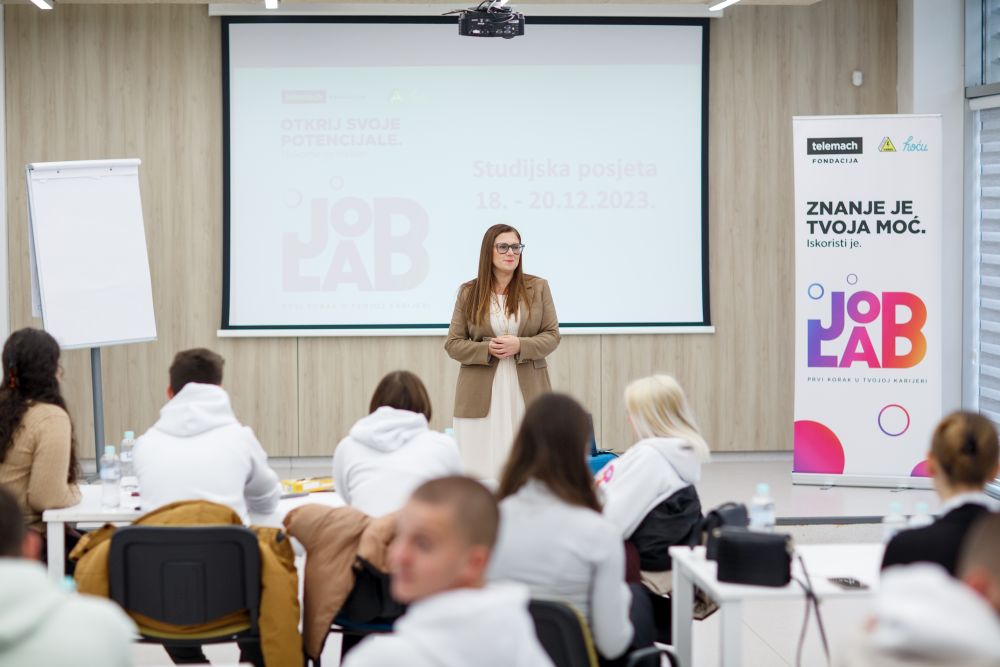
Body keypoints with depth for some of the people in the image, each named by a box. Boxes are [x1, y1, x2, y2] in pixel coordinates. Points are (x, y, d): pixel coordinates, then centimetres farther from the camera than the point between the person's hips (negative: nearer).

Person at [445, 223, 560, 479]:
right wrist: (487, 349, -14)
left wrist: (519, 346, -15)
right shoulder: (468, 293, 4)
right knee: (481, 466, -2)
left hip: (527, 393, 0)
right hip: (481, 396, 0)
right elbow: (453, 344, 4)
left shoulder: (537, 288, 5)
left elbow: (552, 335, 3)